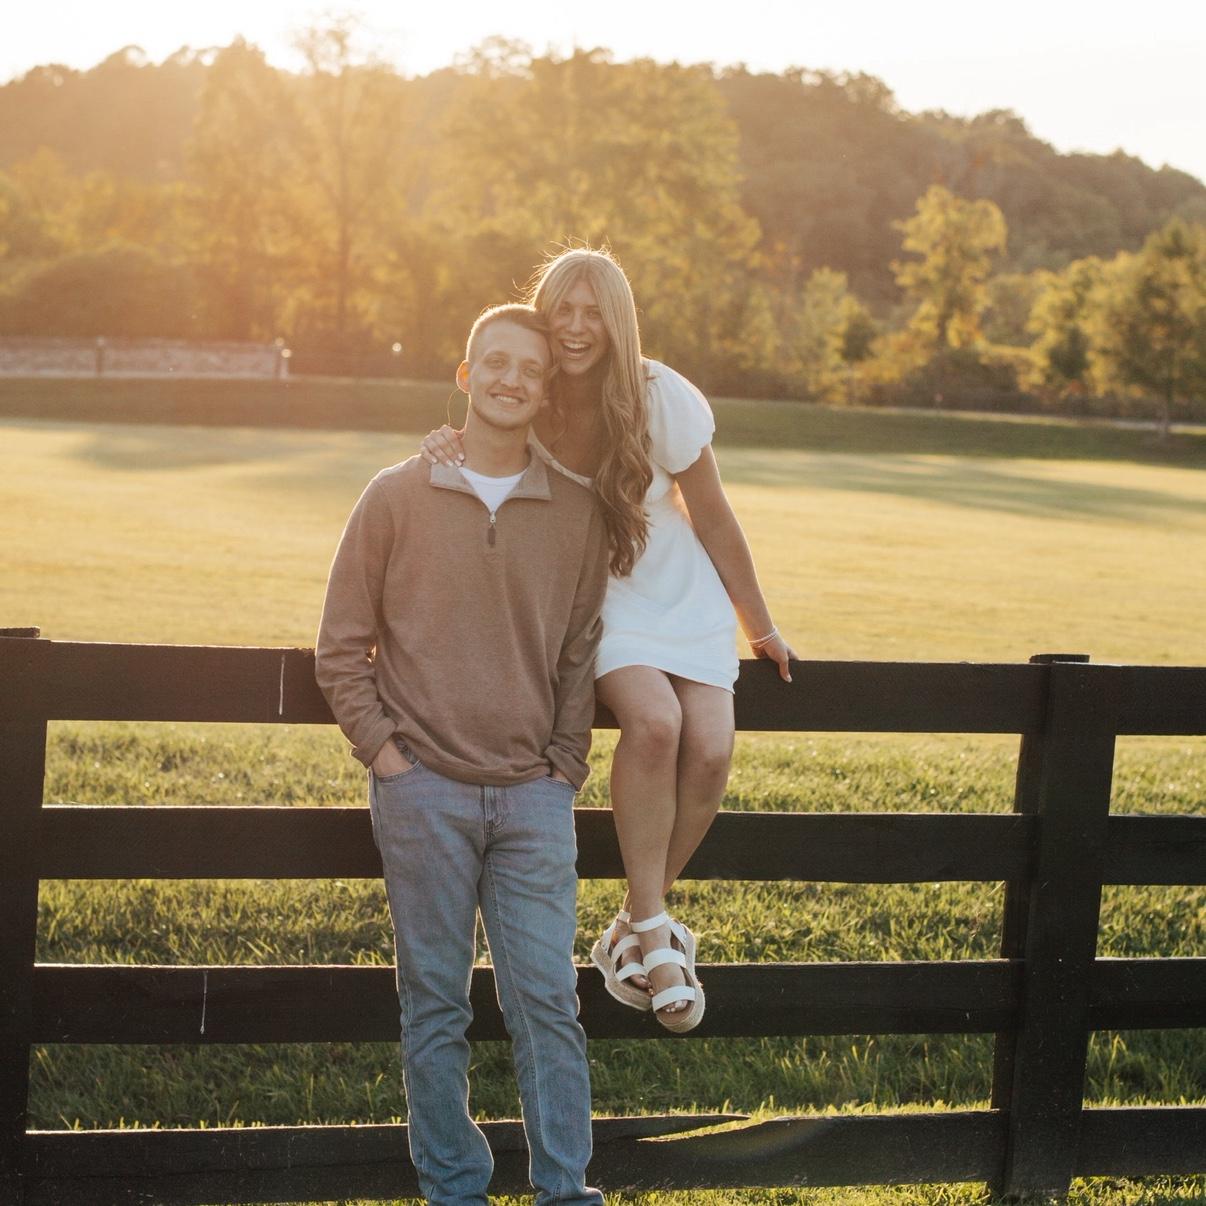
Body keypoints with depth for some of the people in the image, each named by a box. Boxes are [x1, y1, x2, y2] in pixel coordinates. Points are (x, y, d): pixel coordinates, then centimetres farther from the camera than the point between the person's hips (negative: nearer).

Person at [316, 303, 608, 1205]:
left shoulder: (576, 513, 7)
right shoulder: (396, 498, 2)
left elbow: (582, 652, 12)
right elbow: (342, 647, 6)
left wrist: (564, 766, 4)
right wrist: (384, 752, -2)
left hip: (533, 796, 1)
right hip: (423, 793, -1)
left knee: (547, 999, -2)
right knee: (435, 1005, 4)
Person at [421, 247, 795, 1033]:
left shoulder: (662, 400, -17)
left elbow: (712, 516, -6)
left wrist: (760, 626, 4)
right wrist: (451, 455, -23)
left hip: (679, 590, 1)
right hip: (587, 591, -1)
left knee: (710, 749, -20)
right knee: (654, 720, -30)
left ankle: (632, 933, 0)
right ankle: (652, 929, -18)